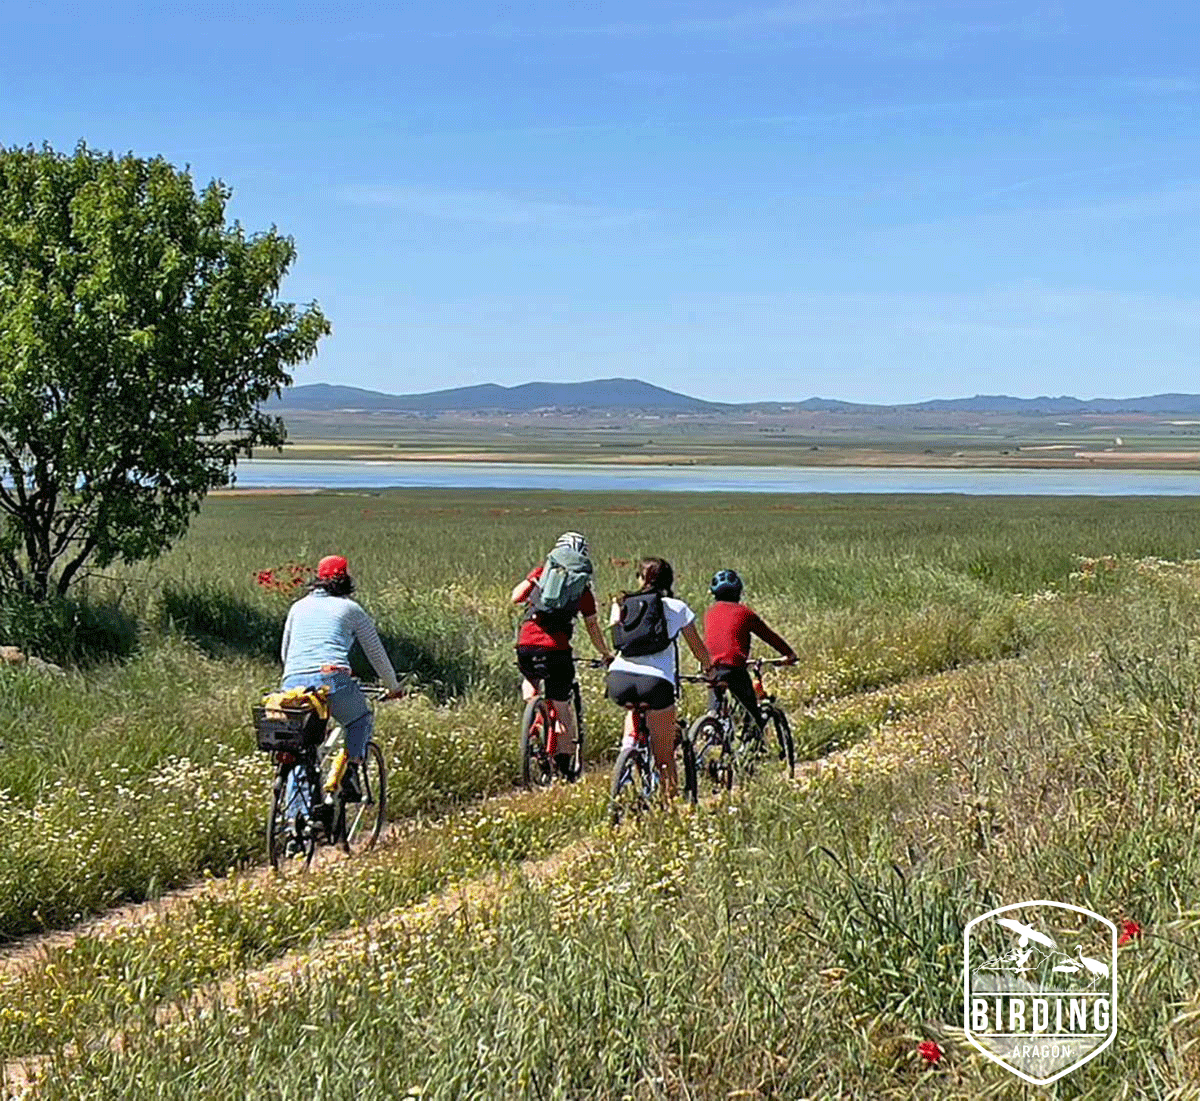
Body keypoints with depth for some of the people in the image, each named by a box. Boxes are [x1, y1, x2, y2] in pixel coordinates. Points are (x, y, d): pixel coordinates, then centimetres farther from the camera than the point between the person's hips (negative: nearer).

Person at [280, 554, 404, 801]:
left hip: (293, 683, 3)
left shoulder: (298, 607, 25)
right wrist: (393, 687, 35)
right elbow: (376, 653, 22)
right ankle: (352, 768, 3)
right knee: (362, 720, 27)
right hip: (332, 680, -3)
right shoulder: (351, 608, 15)